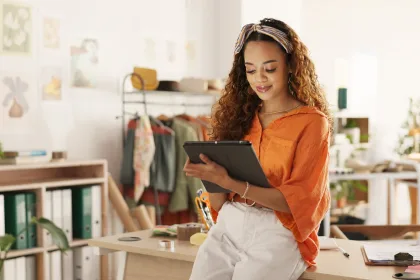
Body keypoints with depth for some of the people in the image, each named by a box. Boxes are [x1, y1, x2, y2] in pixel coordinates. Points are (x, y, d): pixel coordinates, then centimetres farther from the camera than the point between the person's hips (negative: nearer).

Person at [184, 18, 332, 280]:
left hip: (278, 233, -3)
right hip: (228, 228, 4)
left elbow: (296, 200, -9)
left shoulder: (312, 122, -1)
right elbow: (218, 203, 10)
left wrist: (229, 182, -19)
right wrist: (210, 175, -12)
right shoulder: (240, 115, 11)